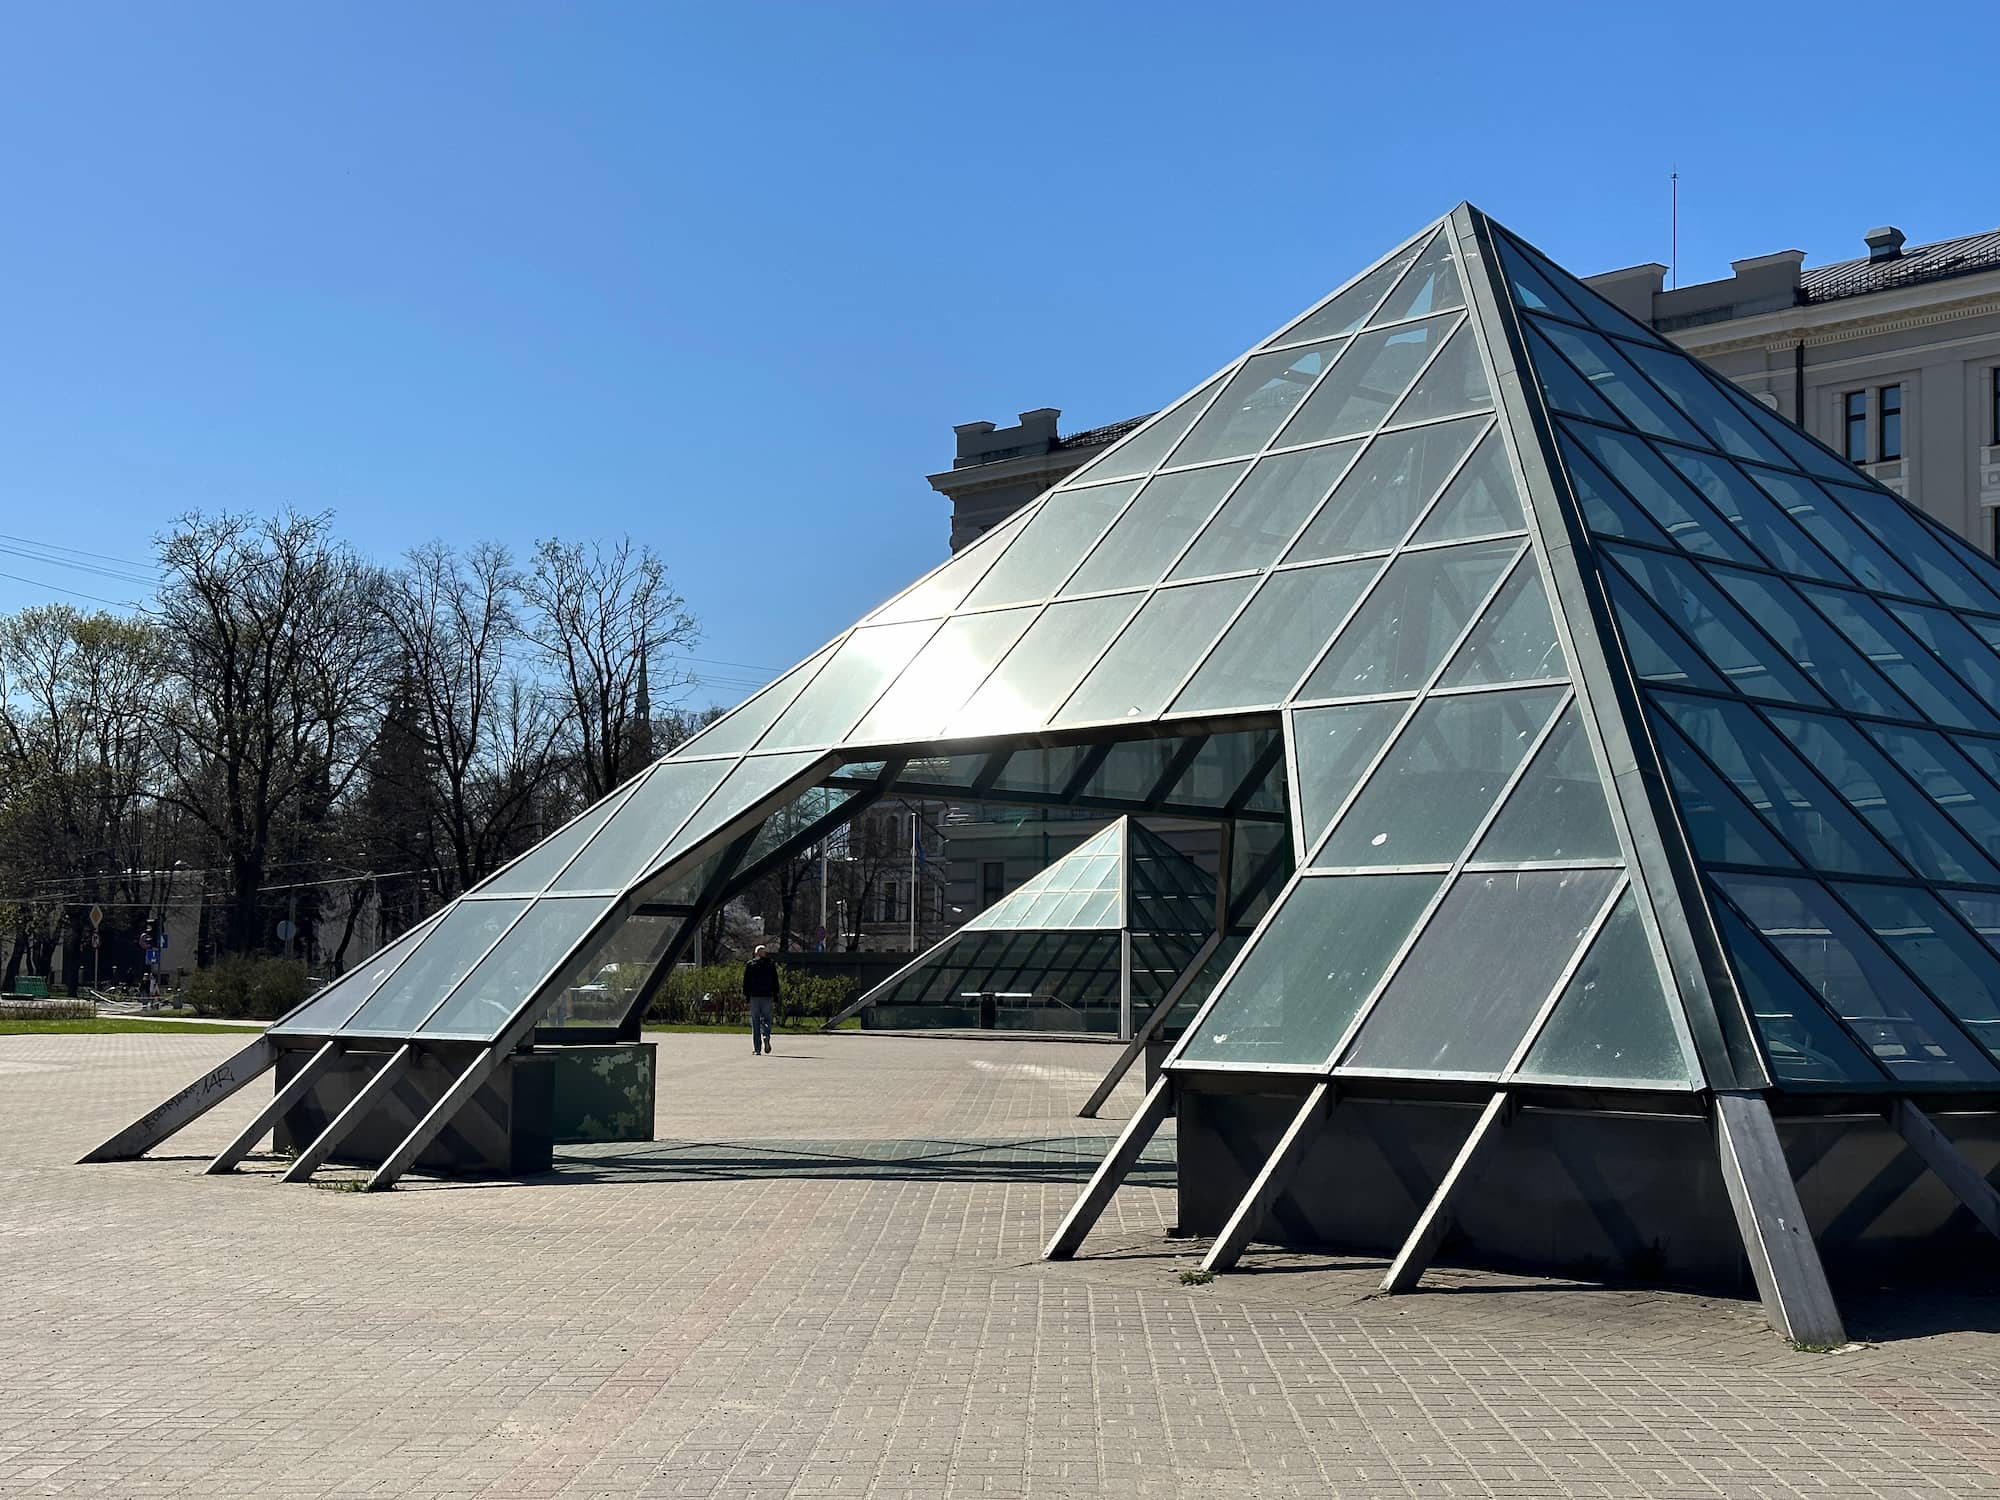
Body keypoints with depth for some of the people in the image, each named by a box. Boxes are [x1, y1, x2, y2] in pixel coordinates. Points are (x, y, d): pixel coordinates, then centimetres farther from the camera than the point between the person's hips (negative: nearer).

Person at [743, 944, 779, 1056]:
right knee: (766, 1019, 7)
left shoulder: (750, 965, 4)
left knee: (755, 1022, 3)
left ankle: (756, 1048, -1)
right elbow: (775, 983, 5)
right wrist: (775, 999, 7)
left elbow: (746, 982, 2)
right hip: (768, 996, 0)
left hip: (754, 996, 0)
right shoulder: (771, 964, 6)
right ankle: (766, 1036, -23)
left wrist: (746, 997, 5)